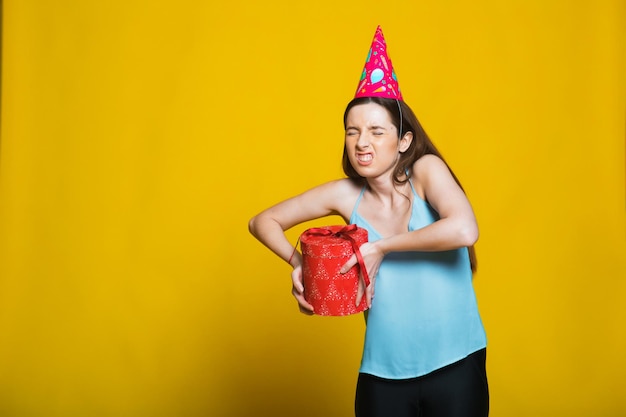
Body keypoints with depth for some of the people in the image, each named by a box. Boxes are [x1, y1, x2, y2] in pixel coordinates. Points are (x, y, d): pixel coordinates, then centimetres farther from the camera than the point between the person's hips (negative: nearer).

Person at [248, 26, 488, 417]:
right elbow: (263, 222, 7)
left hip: (454, 366, -2)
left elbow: (464, 230, -29)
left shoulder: (426, 170, -10)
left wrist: (381, 247, -20)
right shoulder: (346, 194, -2)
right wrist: (299, 264, -10)